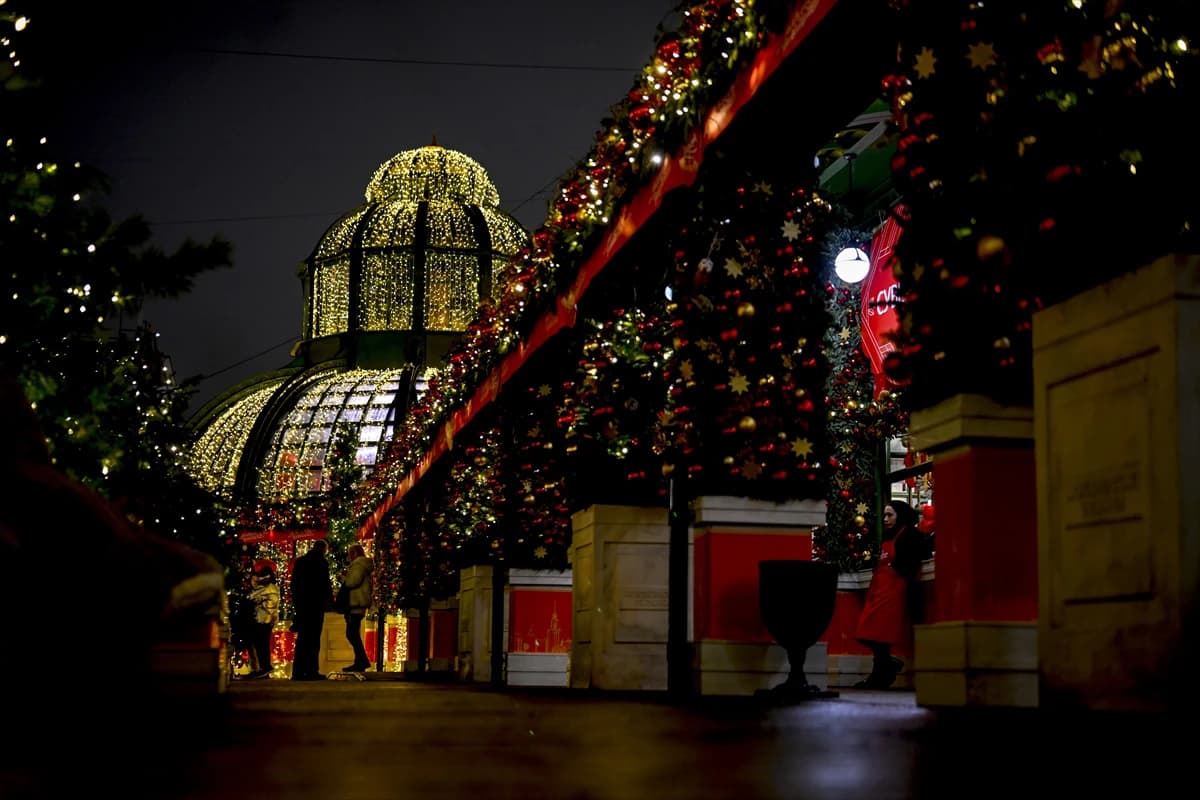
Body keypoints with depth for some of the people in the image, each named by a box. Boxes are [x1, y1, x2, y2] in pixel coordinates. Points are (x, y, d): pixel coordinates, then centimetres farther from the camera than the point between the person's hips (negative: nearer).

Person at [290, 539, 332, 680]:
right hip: (316, 604, -6)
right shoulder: (321, 562, -7)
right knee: (314, 638, -5)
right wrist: (327, 598, 2)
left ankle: (298, 671, 8)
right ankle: (311, 671, -9)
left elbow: (294, 583, 15)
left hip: (301, 604, 6)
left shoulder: (299, 561, 12)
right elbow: (325, 583, -10)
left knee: (302, 638, 10)